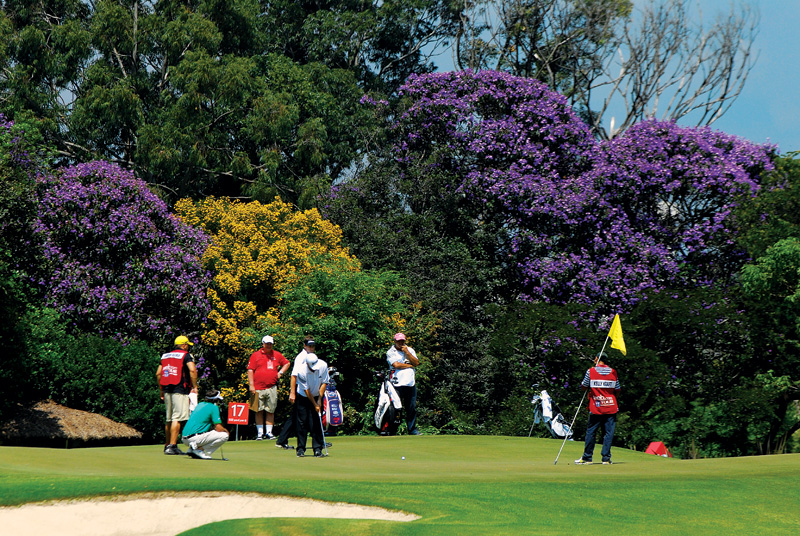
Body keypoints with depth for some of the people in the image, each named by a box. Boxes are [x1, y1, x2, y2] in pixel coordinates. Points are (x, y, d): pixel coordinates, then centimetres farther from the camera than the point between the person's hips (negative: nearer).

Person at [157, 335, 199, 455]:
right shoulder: (186, 355, -1)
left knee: (169, 419, 14)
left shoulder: (165, 356, 18)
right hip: (179, 390, -7)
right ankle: (172, 446, -18)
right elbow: (192, 370, -16)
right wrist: (195, 387, -9)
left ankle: (168, 445, 19)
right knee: (177, 418, -10)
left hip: (167, 390, 7)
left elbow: (158, 374, 17)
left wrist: (161, 390, 22)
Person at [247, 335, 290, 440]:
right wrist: (251, 385, -6)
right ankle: (260, 432, 4)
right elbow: (250, 370, 1)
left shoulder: (277, 355, 13)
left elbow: (286, 363, 27)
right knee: (259, 411, 0)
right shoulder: (255, 355, 5)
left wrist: (280, 372, 11)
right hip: (258, 388, -2)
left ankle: (269, 432, 6)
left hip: (272, 387, 2)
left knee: (271, 411, 2)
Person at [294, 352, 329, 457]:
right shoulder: (302, 371, -27)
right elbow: (306, 390, -19)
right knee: (302, 422, -4)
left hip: (317, 396, 2)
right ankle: (301, 448, 3)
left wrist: (319, 400, -12)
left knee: (317, 423, -5)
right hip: (303, 397, -2)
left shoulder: (323, 366, -19)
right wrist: (315, 405, -16)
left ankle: (317, 449, -3)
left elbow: (324, 383, -8)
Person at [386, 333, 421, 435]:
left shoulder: (410, 350, 17)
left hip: (411, 383, 4)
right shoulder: (391, 352, 3)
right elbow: (396, 365, -12)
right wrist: (410, 365, -2)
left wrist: (406, 352, -4)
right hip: (397, 383, -4)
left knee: (412, 408, 5)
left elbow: (416, 363, 4)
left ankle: (412, 429, 13)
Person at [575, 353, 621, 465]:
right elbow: (617, 390, 9)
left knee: (590, 432, 5)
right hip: (611, 407, 2)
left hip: (595, 408, -2)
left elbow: (584, 387, 2)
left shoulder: (590, 371, -3)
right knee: (608, 433, 4)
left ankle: (587, 458, 8)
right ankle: (606, 458, 1)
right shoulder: (613, 372, 4)